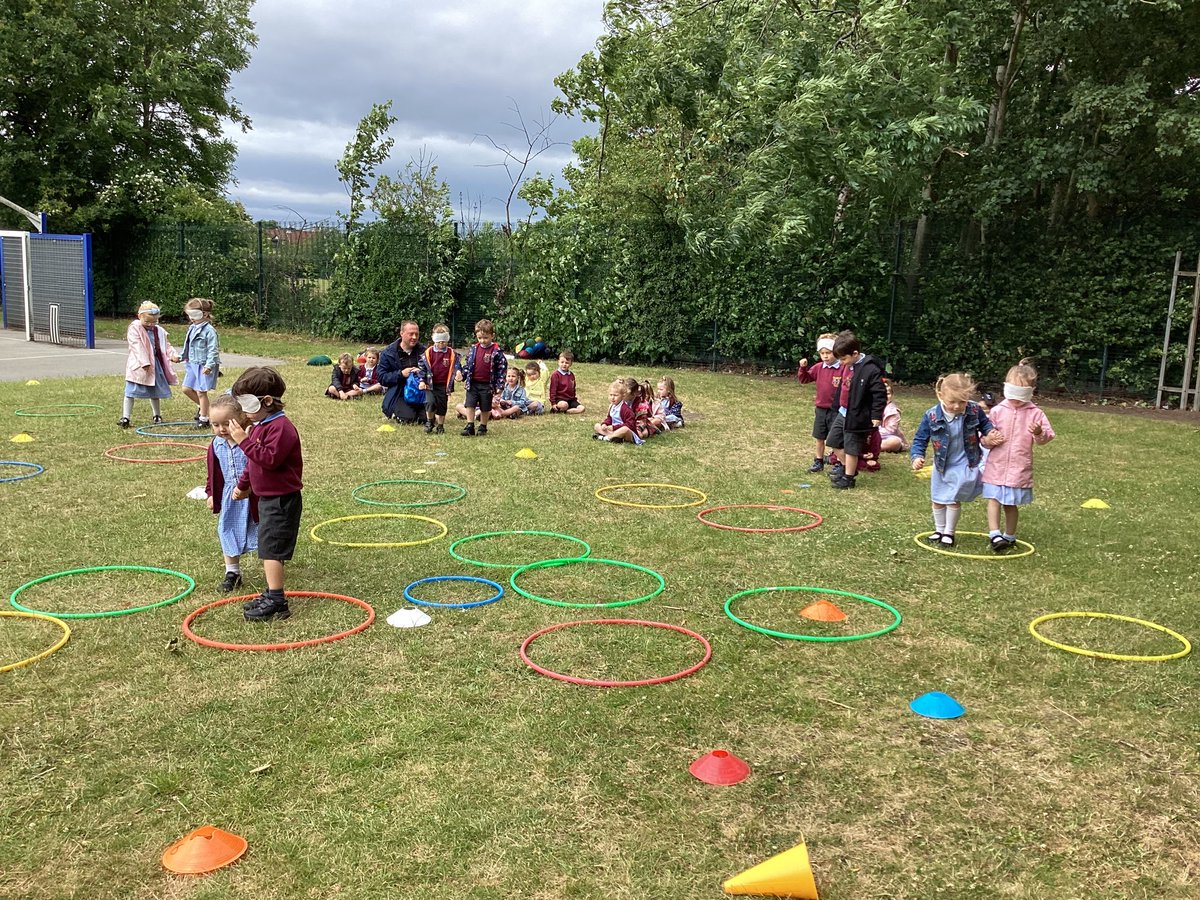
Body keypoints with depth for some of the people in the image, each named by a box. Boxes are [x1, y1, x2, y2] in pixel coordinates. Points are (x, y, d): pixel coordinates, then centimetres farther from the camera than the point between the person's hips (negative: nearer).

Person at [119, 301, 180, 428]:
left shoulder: (159, 331, 8)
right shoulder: (134, 328, -10)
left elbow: (166, 345, 12)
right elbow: (137, 347, -18)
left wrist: (173, 355, -9)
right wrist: (145, 363, -25)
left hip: (155, 365, 5)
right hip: (139, 365, -5)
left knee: (155, 392, 16)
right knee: (131, 392, -3)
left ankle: (157, 415, 29)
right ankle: (125, 418, -1)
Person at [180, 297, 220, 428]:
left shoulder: (209, 330, -16)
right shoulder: (192, 328, 11)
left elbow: (213, 350, -20)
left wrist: (209, 365, -27)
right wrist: (181, 356, 18)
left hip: (204, 366, -9)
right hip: (192, 363, 9)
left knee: (201, 392, -3)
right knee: (186, 389, 10)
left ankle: (203, 418, 9)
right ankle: (201, 406, 32)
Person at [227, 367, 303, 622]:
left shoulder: (280, 427, -20)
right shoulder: (260, 426, 14)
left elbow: (270, 458, -31)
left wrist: (244, 440, -30)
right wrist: (244, 485, 32)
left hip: (281, 500, -11)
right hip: (267, 497, 11)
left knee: (271, 548, -10)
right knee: (268, 548, 17)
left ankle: (276, 602, -6)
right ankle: (272, 594, 27)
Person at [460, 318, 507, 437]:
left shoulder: (496, 351, -9)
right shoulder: (473, 349, 3)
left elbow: (502, 368, -8)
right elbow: (467, 364, 12)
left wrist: (499, 385, -11)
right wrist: (462, 375, -1)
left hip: (487, 385, -3)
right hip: (473, 383, 3)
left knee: (485, 408, 9)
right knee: (470, 405, -2)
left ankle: (483, 427, 23)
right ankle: (470, 427, 3)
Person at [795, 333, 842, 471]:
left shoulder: (843, 369, -14)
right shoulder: (818, 368, 3)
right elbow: (804, 379, 8)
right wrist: (803, 368, -9)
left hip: (836, 410, -5)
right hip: (820, 409, 5)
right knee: (819, 437, 15)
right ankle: (819, 461, 29)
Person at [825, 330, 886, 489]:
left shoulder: (870, 370, -22)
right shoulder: (847, 366, 3)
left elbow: (880, 394, -20)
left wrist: (876, 415, -21)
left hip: (857, 417, -9)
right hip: (843, 412, 9)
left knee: (851, 448, 1)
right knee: (835, 440, 19)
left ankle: (848, 478, 15)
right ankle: (844, 465, 39)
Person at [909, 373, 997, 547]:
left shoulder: (974, 410, -18)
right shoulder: (931, 416, -21)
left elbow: (985, 424, 3)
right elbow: (920, 440, -14)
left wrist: (990, 435, -16)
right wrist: (917, 457, -30)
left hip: (964, 465, -2)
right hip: (942, 466, 2)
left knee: (953, 499, -2)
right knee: (937, 499, 15)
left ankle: (949, 532, 19)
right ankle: (939, 530, 36)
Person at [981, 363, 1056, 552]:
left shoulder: (1035, 413, -2)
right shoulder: (997, 411, 1)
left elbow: (1047, 436, -2)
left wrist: (1039, 433, -23)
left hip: (1020, 467, 0)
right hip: (996, 465, 1)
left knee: (1011, 503, 10)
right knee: (994, 499, -8)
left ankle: (1009, 536, 25)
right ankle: (994, 534, -9)